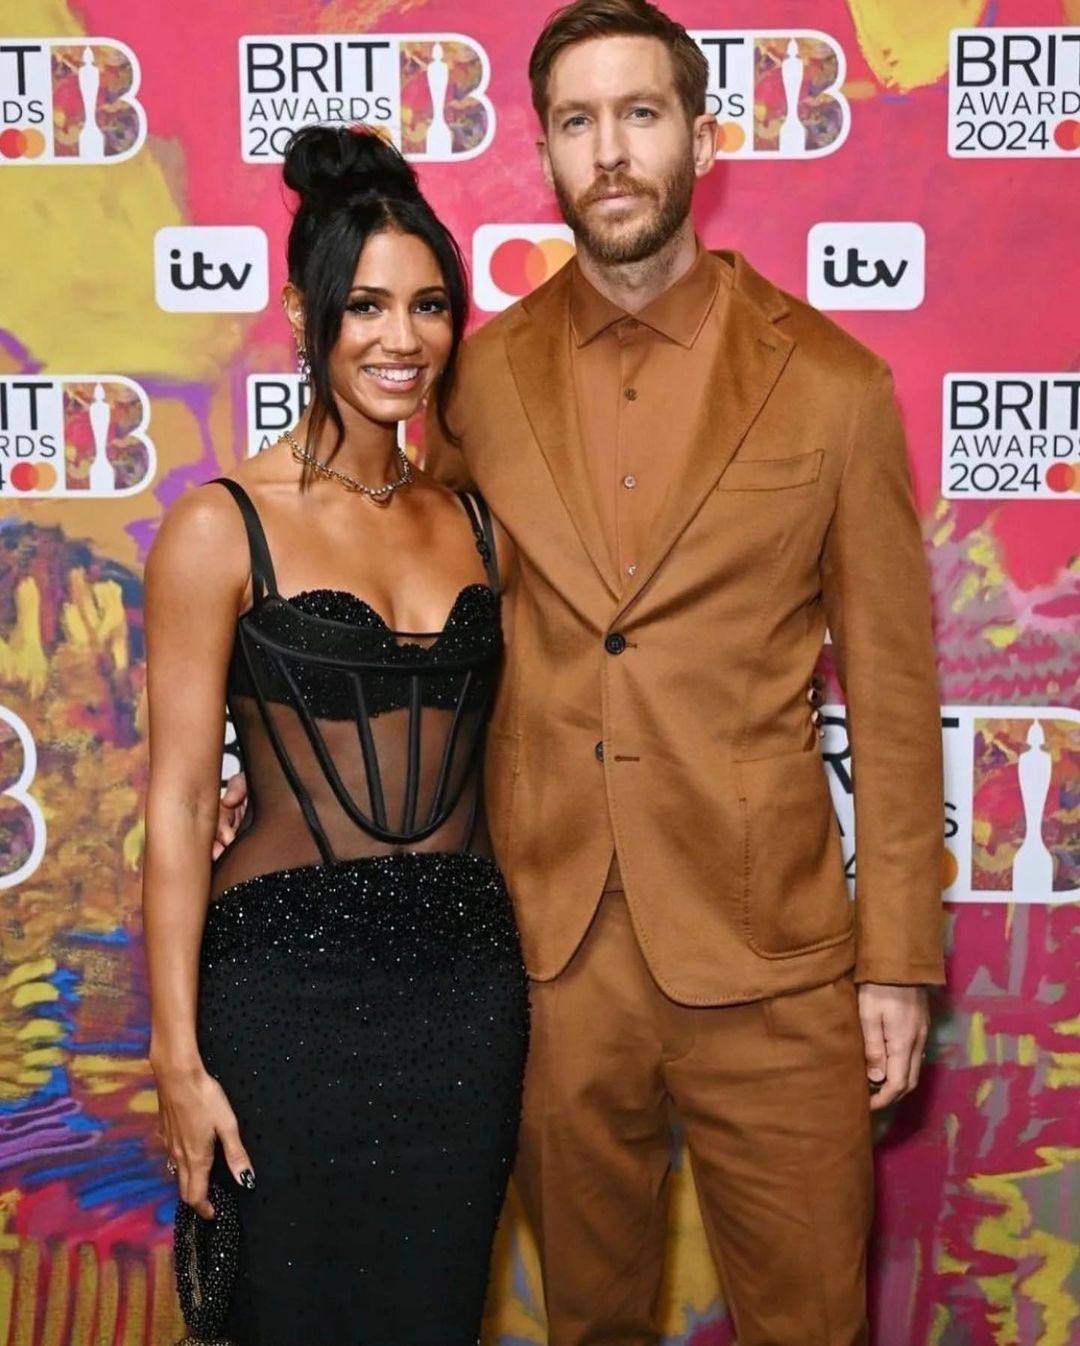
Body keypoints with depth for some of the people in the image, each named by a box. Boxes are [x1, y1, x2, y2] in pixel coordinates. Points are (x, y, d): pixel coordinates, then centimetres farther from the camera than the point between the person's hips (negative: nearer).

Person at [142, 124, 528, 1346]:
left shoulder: (477, 522, 6)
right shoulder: (222, 529, -8)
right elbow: (179, 801, -9)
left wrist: (517, 971, 7)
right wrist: (179, 1058, -10)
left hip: (469, 974, 4)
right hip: (287, 977, -4)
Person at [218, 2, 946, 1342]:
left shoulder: (830, 382, -3)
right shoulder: (484, 376, 3)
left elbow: (892, 688, -1)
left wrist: (898, 961, -1)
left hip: (764, 949, -2)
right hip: (547, 943, 2)